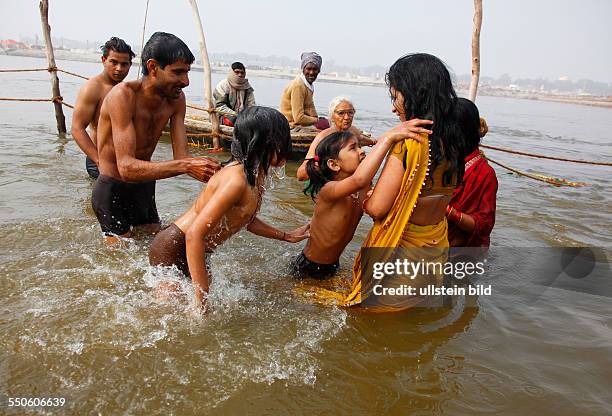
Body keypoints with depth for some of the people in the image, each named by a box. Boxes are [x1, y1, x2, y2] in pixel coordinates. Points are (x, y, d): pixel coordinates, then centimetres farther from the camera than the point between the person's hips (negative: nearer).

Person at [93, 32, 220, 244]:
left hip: (145, 187, 6)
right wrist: (185, 166, -47)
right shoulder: (123, 95, -27)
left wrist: (211, 174, -32)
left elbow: (181, 157, -12)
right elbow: (127, 167, -36)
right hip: (112, 192, -6)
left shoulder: (176, 99, -7)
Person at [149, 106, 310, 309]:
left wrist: (287, 236, 19)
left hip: (190, 251, 9)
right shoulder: (236, 180, -30)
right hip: (171, 249, -9)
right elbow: (194, 235, -33)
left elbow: (245, 219, 16)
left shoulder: (255, 175, -1)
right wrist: (201, 299, -30)